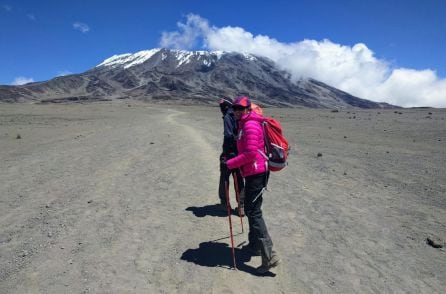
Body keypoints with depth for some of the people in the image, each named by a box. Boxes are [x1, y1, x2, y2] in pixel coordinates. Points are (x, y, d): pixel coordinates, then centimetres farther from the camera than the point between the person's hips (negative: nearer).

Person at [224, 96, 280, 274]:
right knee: (250, 210, 19)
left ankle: (269, 256, -7)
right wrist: (233, 161, 12)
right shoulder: (245, 125, 17)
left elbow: (250, 153, -23)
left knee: (254, 213, -10)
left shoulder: (251, 125, -15)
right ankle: (254, 245, 33)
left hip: (256, 174, -11)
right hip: (253, 173, 11)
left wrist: (230, 163, -15)